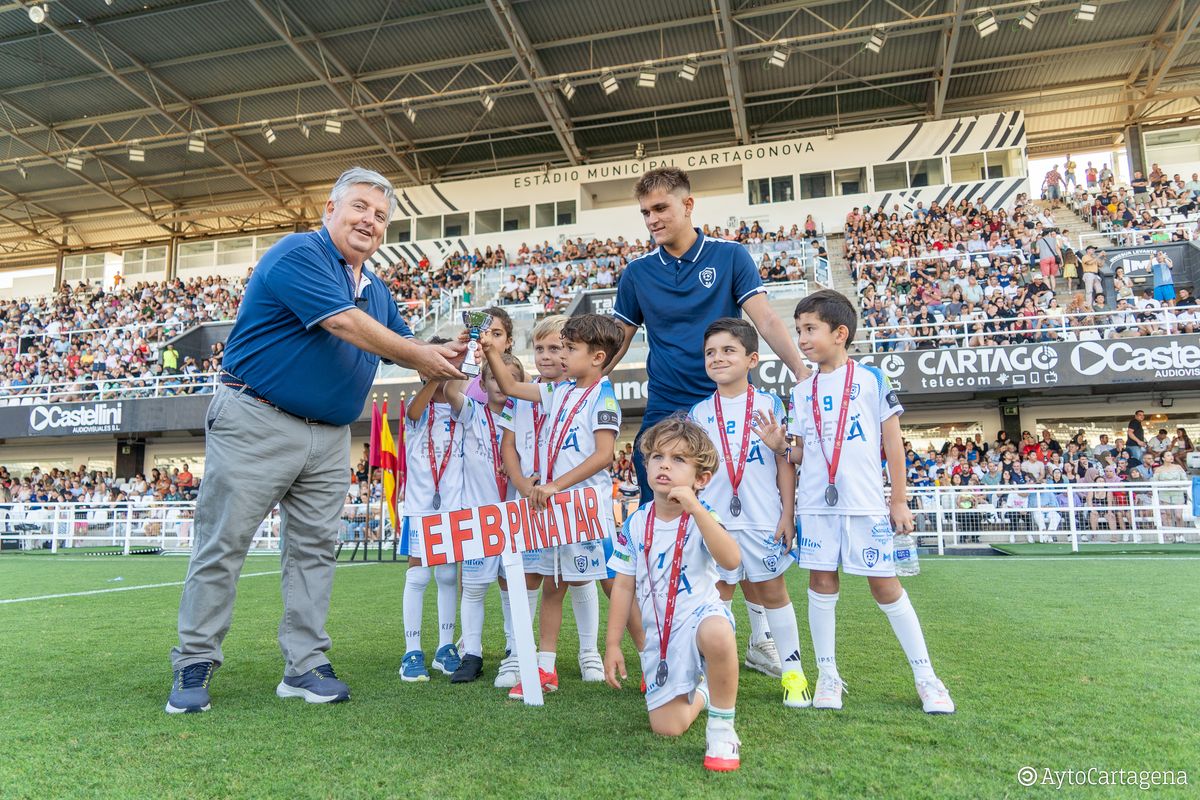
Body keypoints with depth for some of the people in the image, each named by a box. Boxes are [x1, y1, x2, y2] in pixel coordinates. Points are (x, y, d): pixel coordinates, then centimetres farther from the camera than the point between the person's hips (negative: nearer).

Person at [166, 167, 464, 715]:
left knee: (314, 550, 7)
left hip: (331, 436, 8)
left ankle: (305, 666, 15)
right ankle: (193, 666, 13)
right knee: (223, 545, 1)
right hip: (257, 422, -7)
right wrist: (419, 356, -13)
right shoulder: (298, 254, -11)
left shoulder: (376, 289, 15)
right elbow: (344, 324, -21)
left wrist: (440, 355, 0)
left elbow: (400, 341, 23)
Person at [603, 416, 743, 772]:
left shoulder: (701, 517, -11)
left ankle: (722, 728, -18)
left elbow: (731, 560, -31)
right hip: (659, 635, 4)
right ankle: (700, 693, 38)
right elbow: (624, 586, 6)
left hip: (700, 615, -4)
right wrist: (612, 644, 4)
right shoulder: (635, 525, 0)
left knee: (716, 633, -42)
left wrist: (694, 508, -36)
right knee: (667, 727, 2)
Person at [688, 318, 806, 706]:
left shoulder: (770, 404, -1)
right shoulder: (699, 413, 4)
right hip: (715, 520, 2)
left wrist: (788, 514, -5)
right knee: (719, 593, 9)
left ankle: (792, 669, 20)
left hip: (764, 519, -1)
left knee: (773, 591, 9)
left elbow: (785, 462, -1)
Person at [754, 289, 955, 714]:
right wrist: (780, 447, -8)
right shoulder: (801, 392, 9)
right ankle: (827, 674, 18)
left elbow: (892, 443, 1)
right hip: (816, 505, 3)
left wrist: (900, 501, -1)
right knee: (821, 583, 5)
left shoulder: (872, 380, -1)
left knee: (884, 585, 1)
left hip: (866, 504, -3)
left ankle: (925, 675, 17)